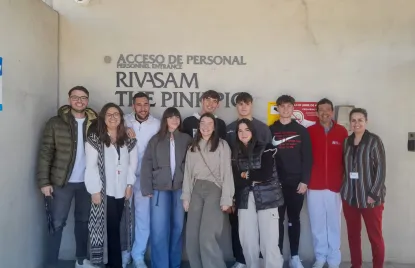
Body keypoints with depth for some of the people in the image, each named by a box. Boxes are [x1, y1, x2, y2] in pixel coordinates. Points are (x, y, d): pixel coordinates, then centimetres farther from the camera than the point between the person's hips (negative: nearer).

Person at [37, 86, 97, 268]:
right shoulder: (55, 123, -4)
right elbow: (45, 153, -6)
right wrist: (44, 181, -10)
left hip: (86, 182, 3)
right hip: (62, 182, -3)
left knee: (83, 221, 14)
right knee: (57, 223, 2)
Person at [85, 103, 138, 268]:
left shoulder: (128, 139, 10)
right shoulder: (94, 138, -2)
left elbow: (133, 163, 9)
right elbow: (91, 166, -7)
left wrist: (130, 184, 1)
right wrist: (95, 190, -11)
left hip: (121, 190, 3)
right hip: (104, 191, -3)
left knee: (115, 227, 7)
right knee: (110, 227, -1)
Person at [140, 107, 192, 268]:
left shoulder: (186, 139, 7)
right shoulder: (156, 140, 6)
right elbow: (146, 164, 3)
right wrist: (147, 188, -5)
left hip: (180, 188, 1)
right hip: (160, 188, -1)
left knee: (177, 227, 8)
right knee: (159, 230, -4)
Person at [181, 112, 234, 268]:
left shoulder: (222, 145, 2)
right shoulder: (192, 148, 17)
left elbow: (227, 172, -4)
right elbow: (188, 173, 13)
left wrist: (226, 198, -11)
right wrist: (186, 196, 6)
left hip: (214, 189, -5)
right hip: (197, 190, 5)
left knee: (207, 236, -14)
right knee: (191, 236, 3)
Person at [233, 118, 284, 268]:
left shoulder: (265, 148, 0)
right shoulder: (236, 153, 9)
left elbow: (266, 174, -10)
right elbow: (236, 180, 1)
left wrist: (246, 175, -1)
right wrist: (255, 177, -10)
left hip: (267, 197, -3)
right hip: (245, 199, 3)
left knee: (269, 240, -5)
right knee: (248, 239, 4)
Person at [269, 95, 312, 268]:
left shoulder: (301, 131, 5)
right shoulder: (270, 130, 6)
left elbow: (307, 157, 1)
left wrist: (305, 181, -6)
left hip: (296, 183, 0)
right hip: (275, 183, 0)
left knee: (294, 220, 8)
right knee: (278, 220, 5)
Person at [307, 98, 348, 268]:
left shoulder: (342, 132, 1)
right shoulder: (309, 131, 1)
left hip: (335, 186, 0)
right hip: (314, 186, 0)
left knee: (334, 223, 8)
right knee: (317, 224, 9)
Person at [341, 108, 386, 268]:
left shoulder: (374, 140, -4)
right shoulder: (347, 142, 9)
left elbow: (381, 169, -8)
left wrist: (374, 194, -13)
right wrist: (344, 188, 3)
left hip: (370, 197, -4)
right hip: (349, 196, 4)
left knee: (375, 236, 3)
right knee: (353, 234, 11)